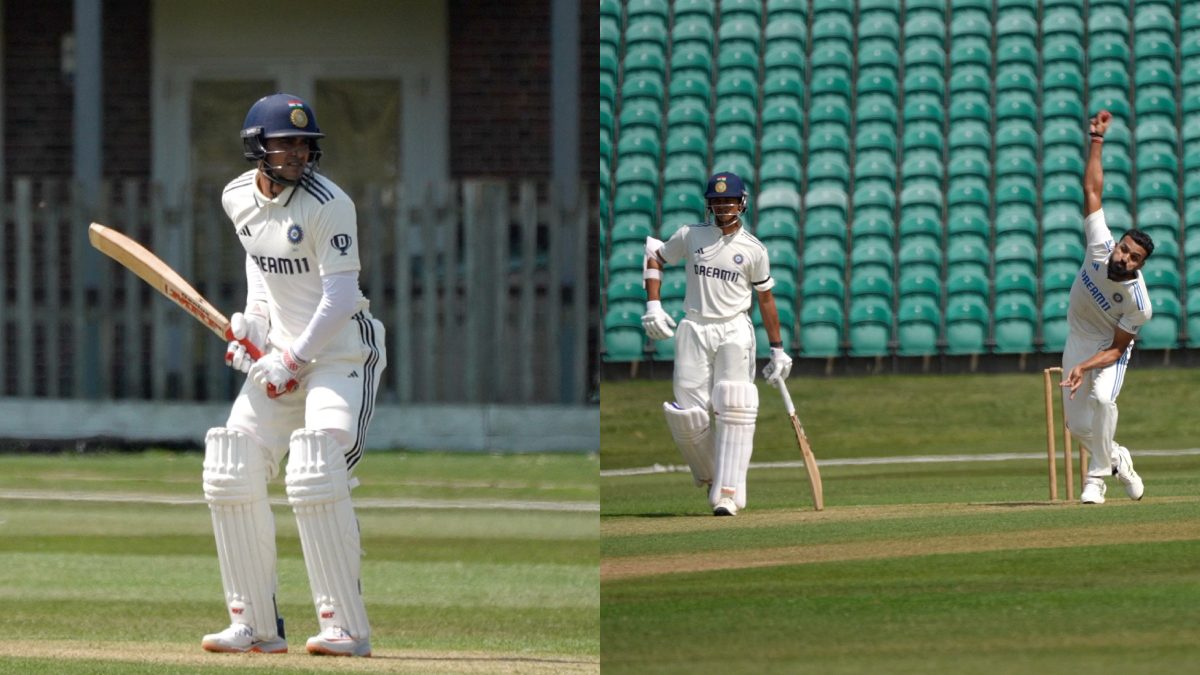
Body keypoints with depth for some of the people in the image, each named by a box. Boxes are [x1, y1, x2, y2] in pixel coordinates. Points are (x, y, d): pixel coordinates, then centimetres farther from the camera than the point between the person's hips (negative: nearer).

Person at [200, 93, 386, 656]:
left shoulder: (328, 205, -19)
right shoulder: (238, 198, 2)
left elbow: (340, 300, -21)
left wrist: (293, 361, -17)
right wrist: (253, 316, 7)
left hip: (340, 352, -7)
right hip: (279, 353, 7)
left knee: (314, 478, -22)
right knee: (231, 475, -1)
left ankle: (346, 628, -17)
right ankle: (255, 625, 7)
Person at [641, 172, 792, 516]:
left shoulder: (753, 249, 4)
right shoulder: (690, 236, 7)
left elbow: (765, 298, 10)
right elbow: (655, 258, 17)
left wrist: (777, 350, 9)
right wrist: (653, 304, 2)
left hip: (735, 330, -2)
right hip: (694, 330, 2)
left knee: (734, 410, -14)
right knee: (689, 415, -5)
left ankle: (728, 492, -18)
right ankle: (708, 475, 20)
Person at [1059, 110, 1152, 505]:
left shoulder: (1139, 303, -30)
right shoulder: (1101, 247, -24)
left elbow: (1117, 348, -21)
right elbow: (1092, 190, -20)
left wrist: (1085, 367, -36)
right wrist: (1097, 142, -21)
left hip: (1111, 347, -4)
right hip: (1078, 338, 4)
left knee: (1101, 397, -32)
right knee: (1078, 424, 2)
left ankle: (1097, 475, -18)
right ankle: (1116, 458, 33)